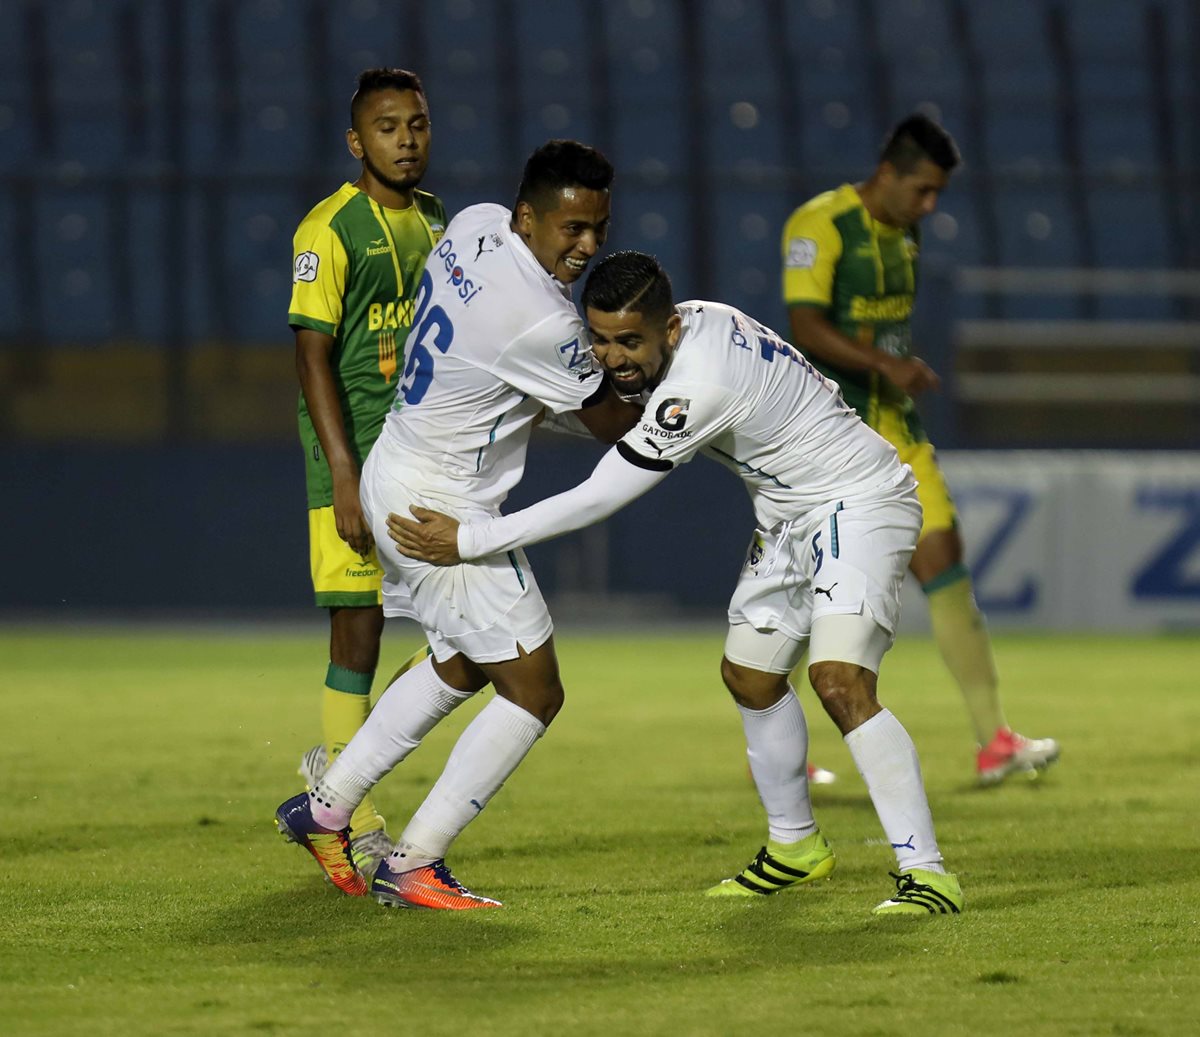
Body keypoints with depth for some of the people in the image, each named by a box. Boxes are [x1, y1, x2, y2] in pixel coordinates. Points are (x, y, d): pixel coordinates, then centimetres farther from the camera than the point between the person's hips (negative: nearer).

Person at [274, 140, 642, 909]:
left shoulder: (476, 225, -2)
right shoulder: (540, 322, -28)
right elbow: (608, 421, -10)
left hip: (395, 473, 10)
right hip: (441, 509, -10)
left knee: (461, 665, 27)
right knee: (533, 693, -3)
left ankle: (326, 808, 32)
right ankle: (413, 866, -2)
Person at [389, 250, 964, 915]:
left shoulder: (700, 385, -32)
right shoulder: (695, 319, -5)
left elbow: (599, 498, -28)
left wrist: (468, 541, -26)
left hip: (859, 505, -11)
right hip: (789, 514, 11)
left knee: (840, 682, -25)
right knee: (749, 675, 17)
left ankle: (925, 872, -23)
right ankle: (794, 847, 36)